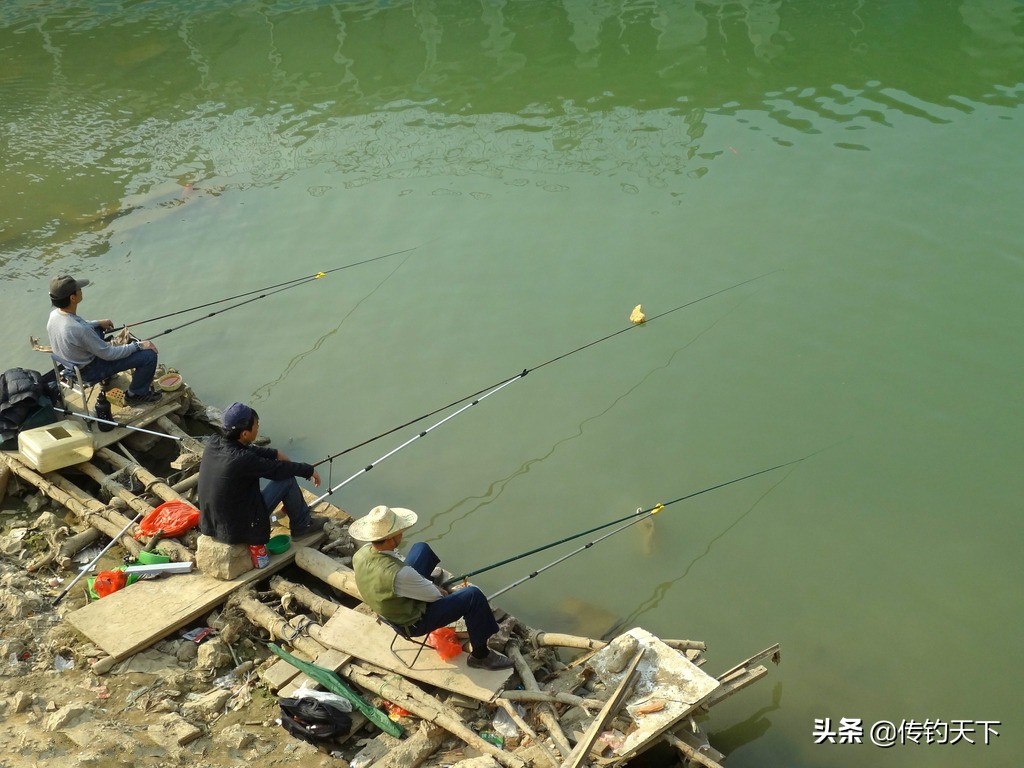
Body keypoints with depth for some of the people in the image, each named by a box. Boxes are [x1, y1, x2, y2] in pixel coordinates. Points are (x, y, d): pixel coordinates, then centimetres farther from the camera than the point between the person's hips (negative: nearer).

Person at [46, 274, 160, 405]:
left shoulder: (54, 314, -13)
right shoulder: (79, 330, -38)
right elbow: (109, 354, -26)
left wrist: (98, 323, 15)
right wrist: (138, 345, -16)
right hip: (90, 371, -8)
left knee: (98, 329, 33)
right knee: (149, 355, -12)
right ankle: (136, 394, 11)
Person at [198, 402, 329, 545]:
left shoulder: (213, 443, -7)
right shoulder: (242, 460, -28)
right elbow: (279, 469, -13)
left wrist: (275, 454, 17)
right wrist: (310, 470, 2)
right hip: (239, 531, -8)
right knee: (287, 479, -2)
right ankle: (302, 525, 20)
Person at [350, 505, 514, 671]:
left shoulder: (361, 554, -19)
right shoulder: (399, 575, -40)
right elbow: (433, 595, -22)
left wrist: (430, 585, 4)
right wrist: (440, 591, 2)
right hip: (414, 623, -8)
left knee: (421, 548, 18)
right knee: (473, 596, -11)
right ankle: (480, 656, 7)